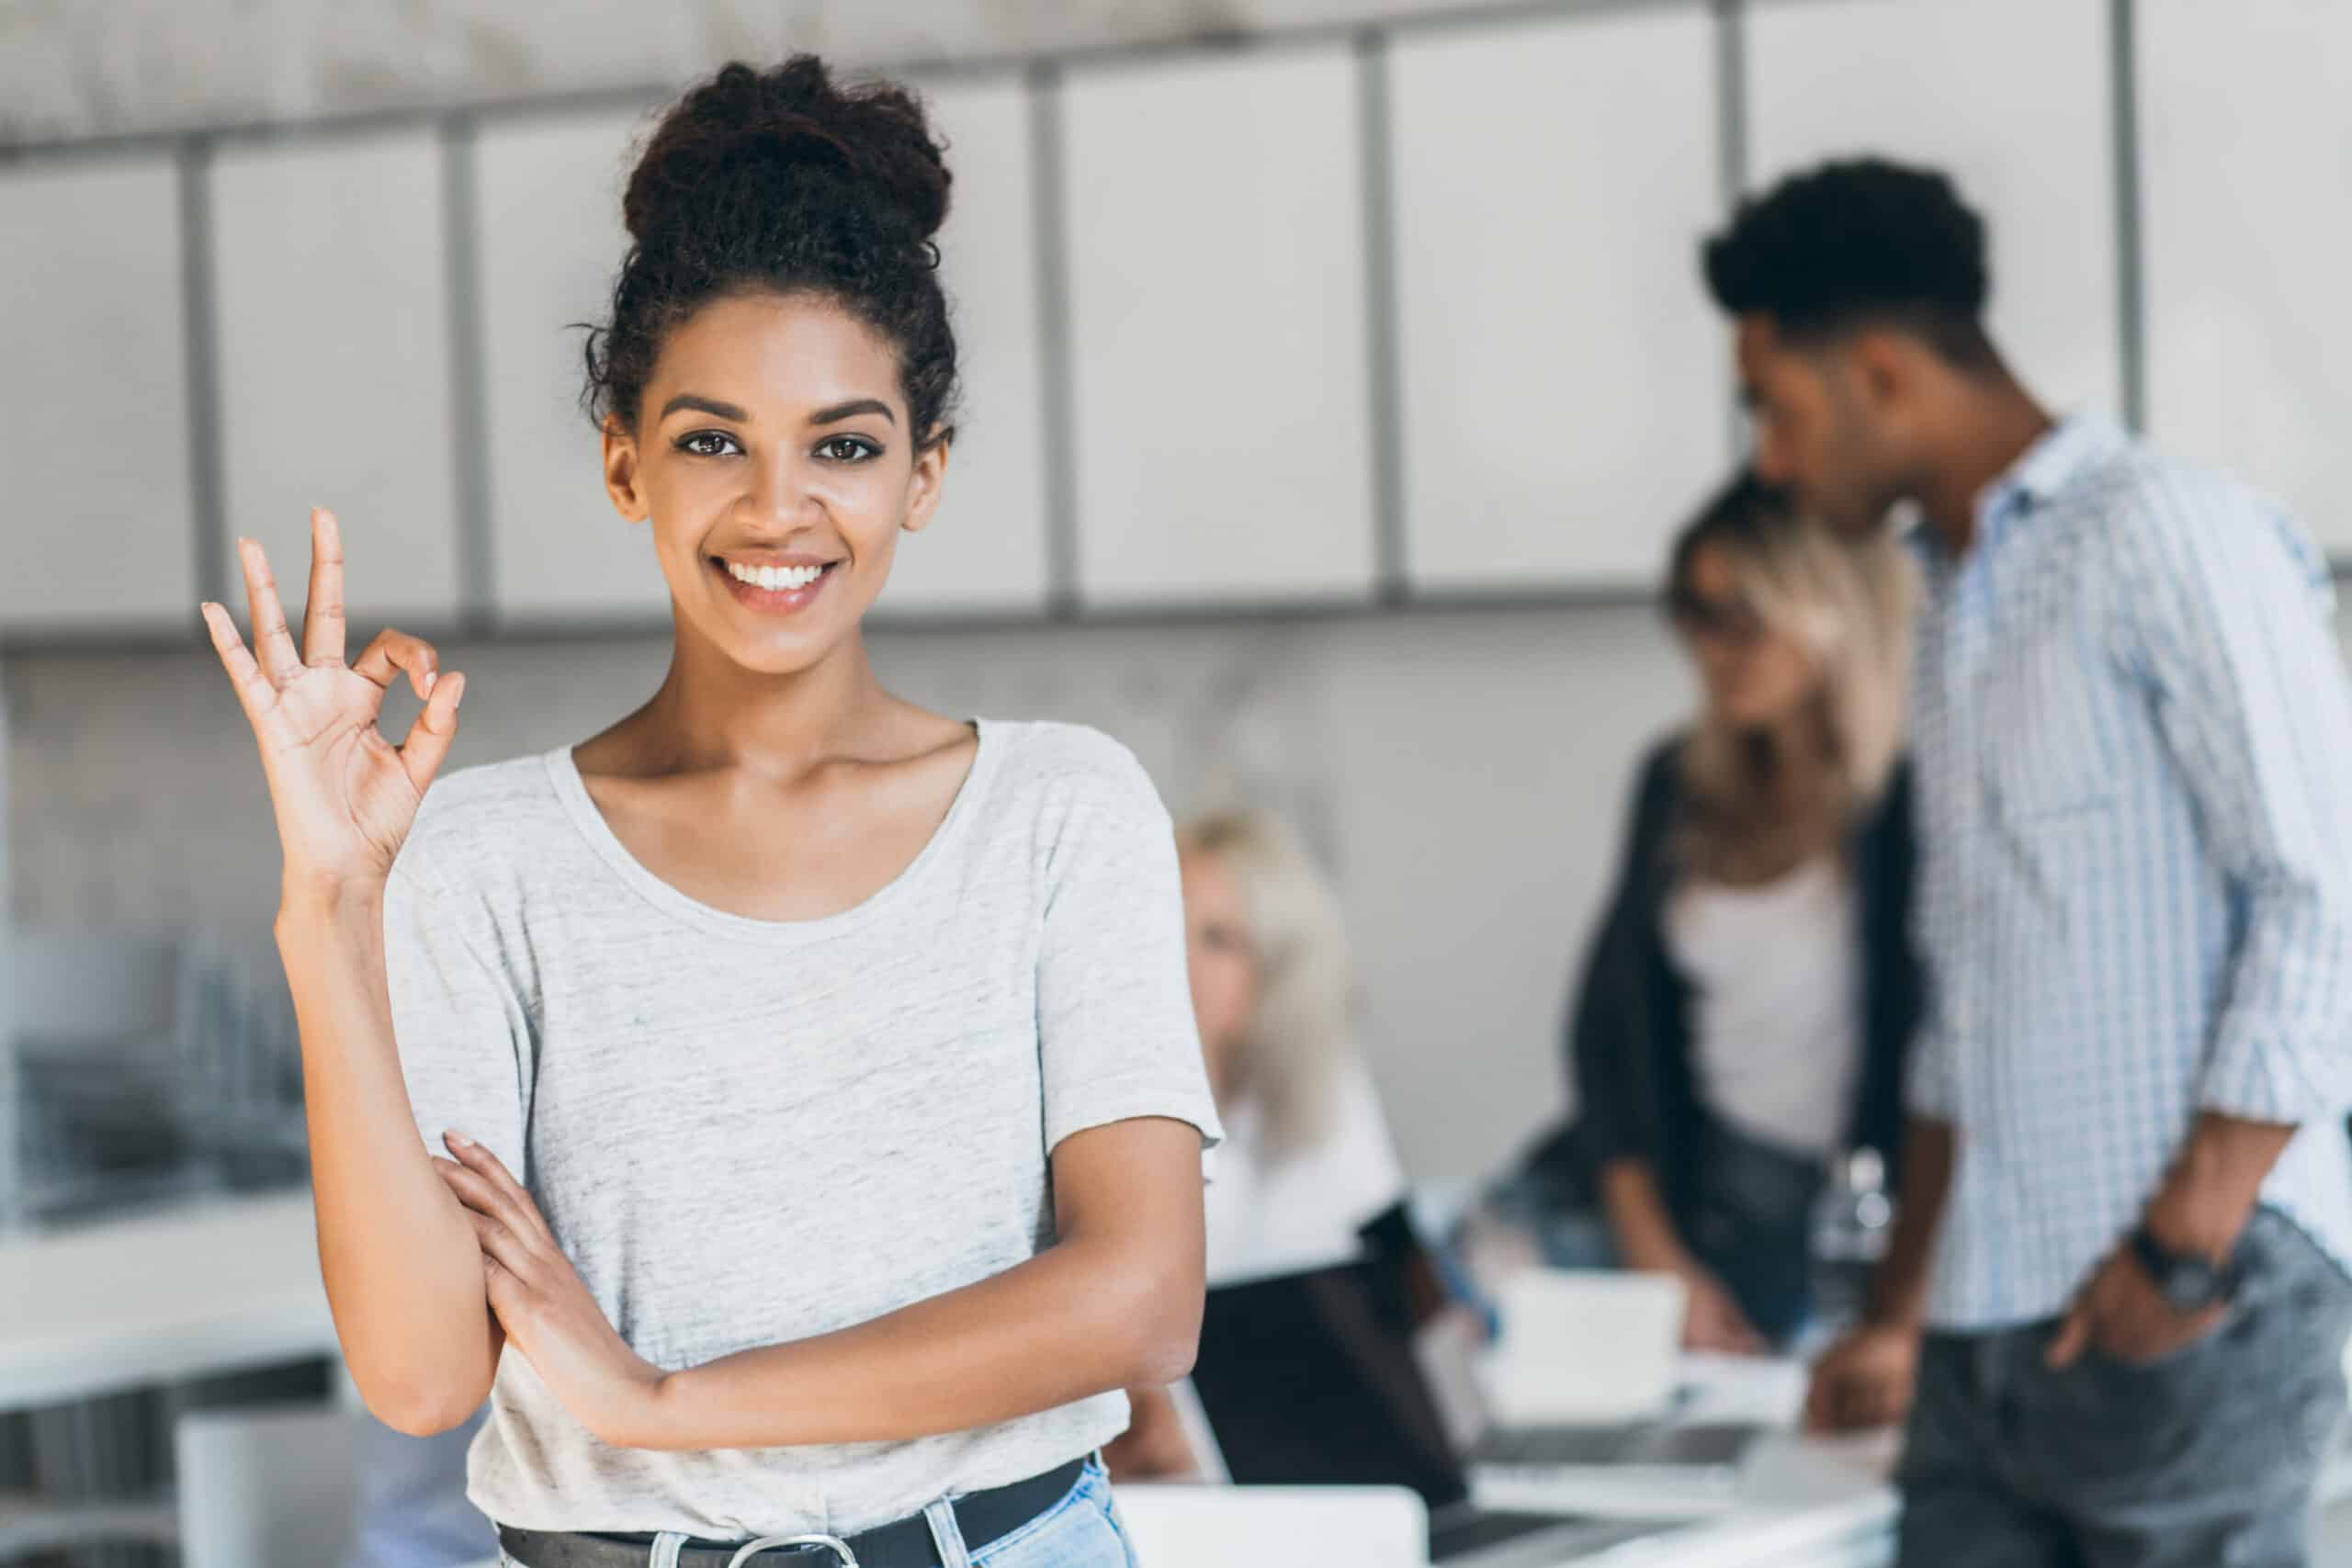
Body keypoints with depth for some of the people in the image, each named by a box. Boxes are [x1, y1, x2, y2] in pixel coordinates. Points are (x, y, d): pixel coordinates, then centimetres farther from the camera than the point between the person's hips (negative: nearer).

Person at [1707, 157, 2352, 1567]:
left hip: (2195, 1307, -8)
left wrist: (2186, 1248, -16)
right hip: (1992, 1332, 8)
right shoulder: (1959, 602, 19)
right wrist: (1902, 1315, 25)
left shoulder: (2165, 533, -7)